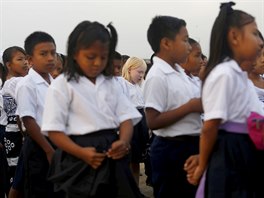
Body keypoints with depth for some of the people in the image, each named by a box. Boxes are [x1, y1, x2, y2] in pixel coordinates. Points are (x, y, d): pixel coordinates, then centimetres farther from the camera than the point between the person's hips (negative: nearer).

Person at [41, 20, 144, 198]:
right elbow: (54, 130, -8)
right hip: (80, 161, -5)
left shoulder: (111, 83, 11)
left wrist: (123, 142, -16)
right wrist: (82, 153, -22)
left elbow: (126, 118, 6)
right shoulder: (62, 85, -4)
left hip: (112, 156, 5)